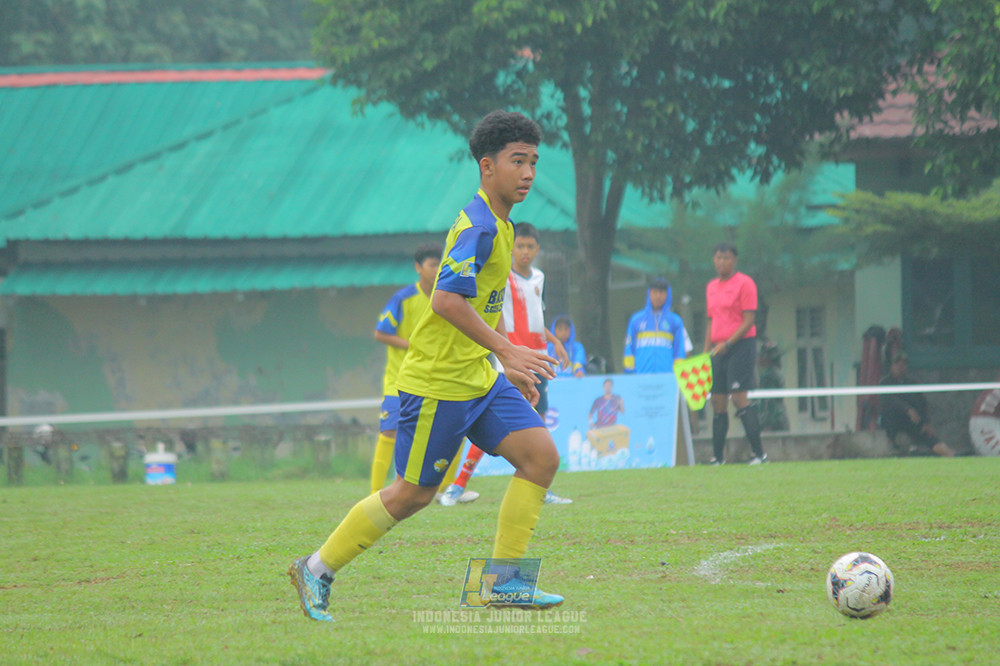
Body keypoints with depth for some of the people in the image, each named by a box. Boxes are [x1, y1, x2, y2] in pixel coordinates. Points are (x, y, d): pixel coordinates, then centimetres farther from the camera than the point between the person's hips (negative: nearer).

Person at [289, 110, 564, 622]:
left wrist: (511, 368, 25)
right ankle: (317, 569, 13)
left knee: (541, 455, -5)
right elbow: (447, 299, -29)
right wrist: (508, 350, -30)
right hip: (438, 382, -9)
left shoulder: (498, 224, 14)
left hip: (479, 378, 9)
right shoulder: (478, 225, -18)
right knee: (412, 494, -1)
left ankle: (505, 580, -2)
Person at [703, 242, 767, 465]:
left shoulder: (744, 283, -5)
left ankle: (759, 452, -13)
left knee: (739, 397, -14)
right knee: (717, 402, 3)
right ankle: (718, 457, 6)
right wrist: (706, 352, 14)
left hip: (740, 345, -7)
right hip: (718, 349, 7)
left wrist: (727, 343, -19)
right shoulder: (711, 287, 17)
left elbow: (748, 320, -11)